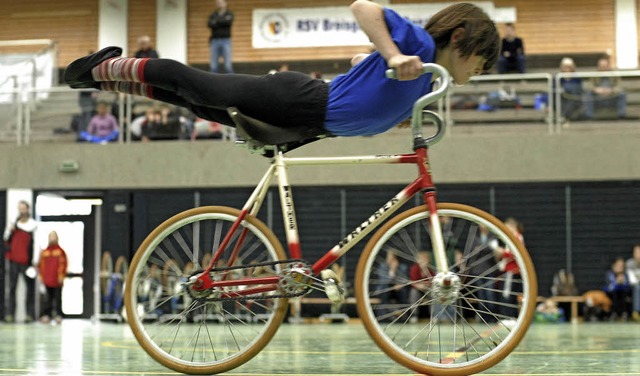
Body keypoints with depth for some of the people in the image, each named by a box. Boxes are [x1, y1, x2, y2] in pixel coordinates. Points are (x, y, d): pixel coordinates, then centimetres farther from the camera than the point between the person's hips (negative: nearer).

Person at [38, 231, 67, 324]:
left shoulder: (60, 251, 0)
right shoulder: (44, 252, 10)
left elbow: (63, 264, -3)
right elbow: (41, 264, 13)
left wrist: (61, 276, -8)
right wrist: (41, 276, 7)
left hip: (57, 280, -3)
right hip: (47, 280, 3)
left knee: (57, 297, -1)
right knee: (48, 298, 7)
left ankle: (58, 315, 2)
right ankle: (46, 314, 9)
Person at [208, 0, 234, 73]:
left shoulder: (229, 14, 9)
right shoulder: (213, 15, 15)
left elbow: (229, 22, -12)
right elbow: (210, 24, -4)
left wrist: (216, 21, -3)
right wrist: (224, 21, -10)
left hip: (226, 40, -2)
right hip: (214, 40, 2)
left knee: (228, 64, -6)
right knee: (214, 65, 0)